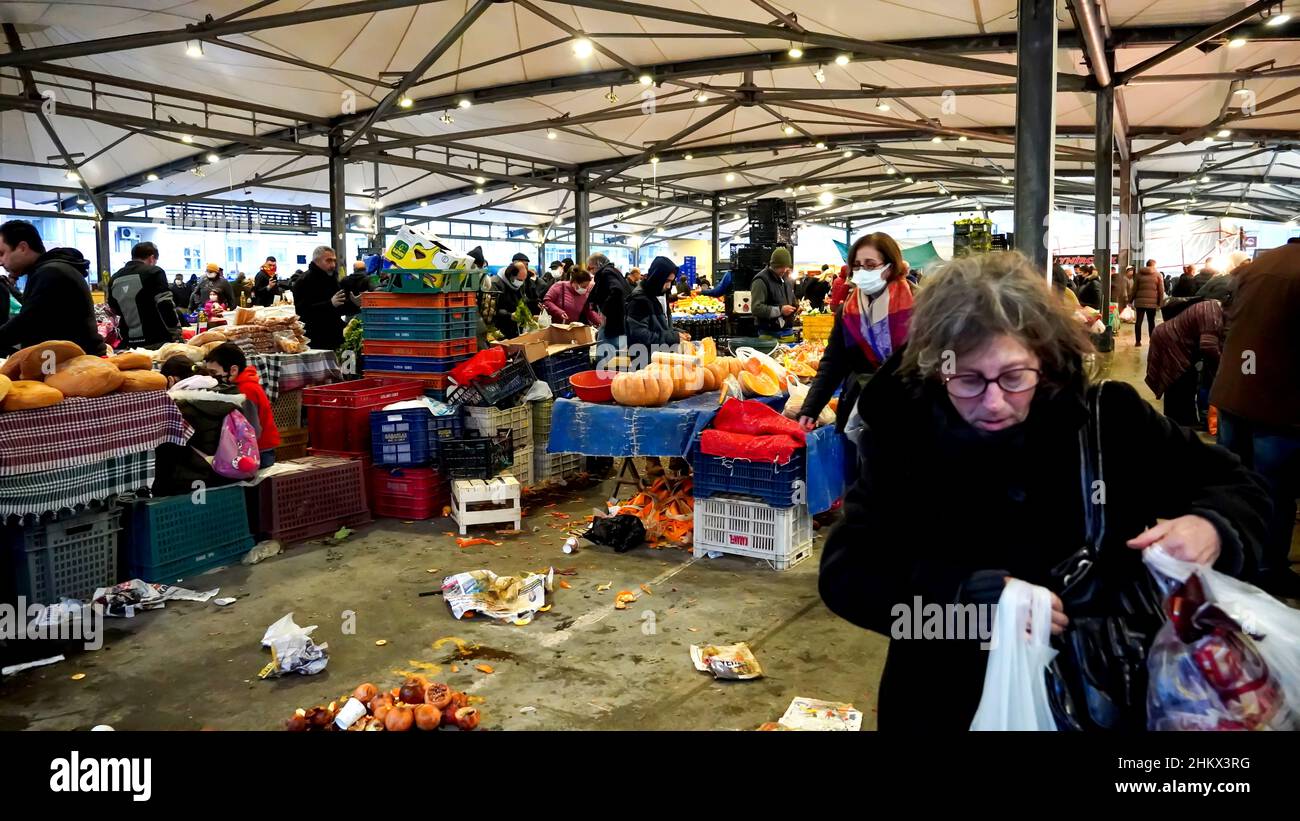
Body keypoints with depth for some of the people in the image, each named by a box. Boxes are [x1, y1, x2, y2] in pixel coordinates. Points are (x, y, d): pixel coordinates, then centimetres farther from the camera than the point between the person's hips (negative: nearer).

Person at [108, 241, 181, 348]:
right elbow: (166, 306, -16)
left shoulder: (115, 278, 12)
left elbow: (115, 309, 23)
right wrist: (176, 334, -11)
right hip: (157, 341, -6)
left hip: (130, 343, 6)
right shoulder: (153, 272, -8)